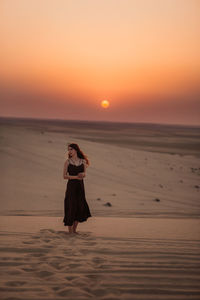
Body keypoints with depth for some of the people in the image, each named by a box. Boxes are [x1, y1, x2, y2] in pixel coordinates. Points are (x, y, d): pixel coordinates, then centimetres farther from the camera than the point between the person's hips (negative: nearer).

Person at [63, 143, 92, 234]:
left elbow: (84, 174, 0)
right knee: (71, 207, -3)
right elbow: (64, 176, -6)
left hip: (80, 186, 4)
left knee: (81, 207, 5)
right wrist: (76, 177, -16)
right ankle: (70, 231, 5)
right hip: (71, 186, -4)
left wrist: (82, 174, -23)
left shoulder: (83, 161, 7)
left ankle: (74, 230, 19)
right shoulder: (68, 161, -1)